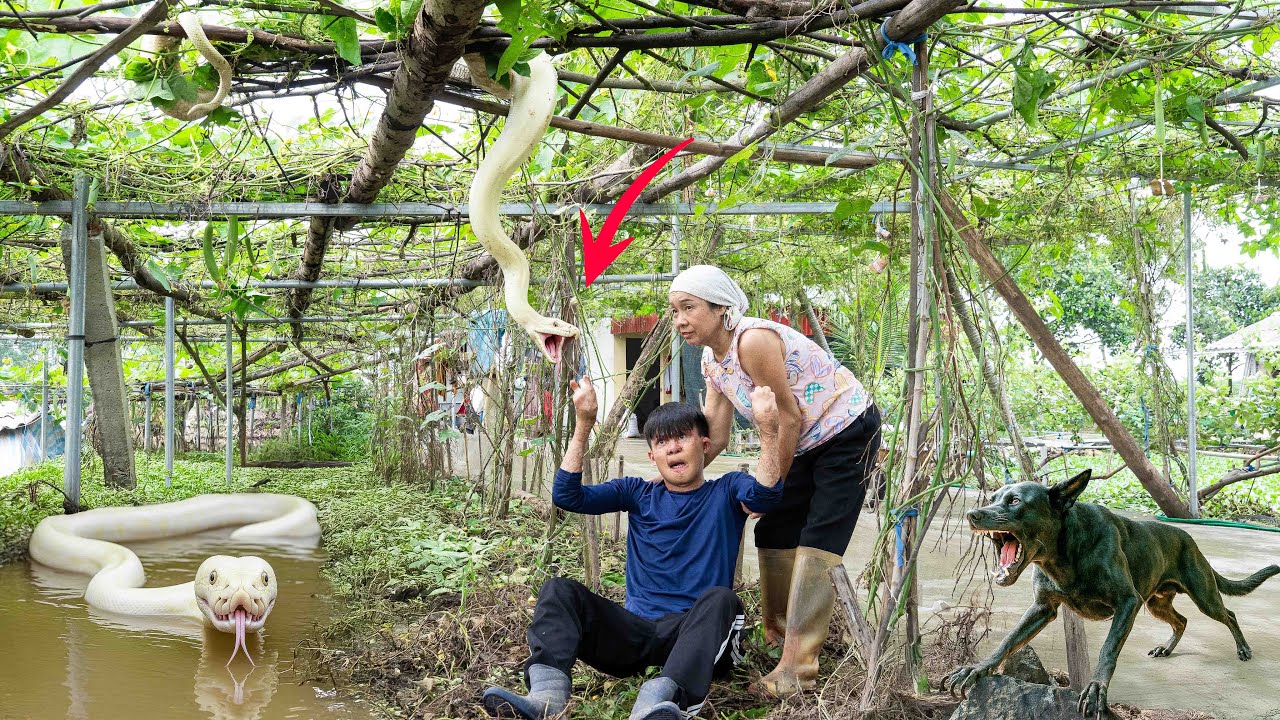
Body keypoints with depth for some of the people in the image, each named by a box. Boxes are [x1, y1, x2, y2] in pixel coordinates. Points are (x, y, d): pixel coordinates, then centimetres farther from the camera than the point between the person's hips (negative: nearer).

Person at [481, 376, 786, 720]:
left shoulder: (725, 492, 8)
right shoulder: (638, 494, 15)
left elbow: (764, 496, -16)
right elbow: (567, 496, 3)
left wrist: (768, 426, -30)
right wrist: (584, 424, -6)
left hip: (693, 632, -3)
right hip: (635, 630, 3)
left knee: (720, 598, -34)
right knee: (558, 589, -15)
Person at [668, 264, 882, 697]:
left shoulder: (753, 341, -28)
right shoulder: (712, 359, -1)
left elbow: (788, 419, -24)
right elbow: (713, 437, 0)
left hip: (847, 433, -9)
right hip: (806, 446, 9)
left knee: (817, 544, -14)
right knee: (773, 530, 11)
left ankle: (795, 668, -15)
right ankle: (779, 632, 29)